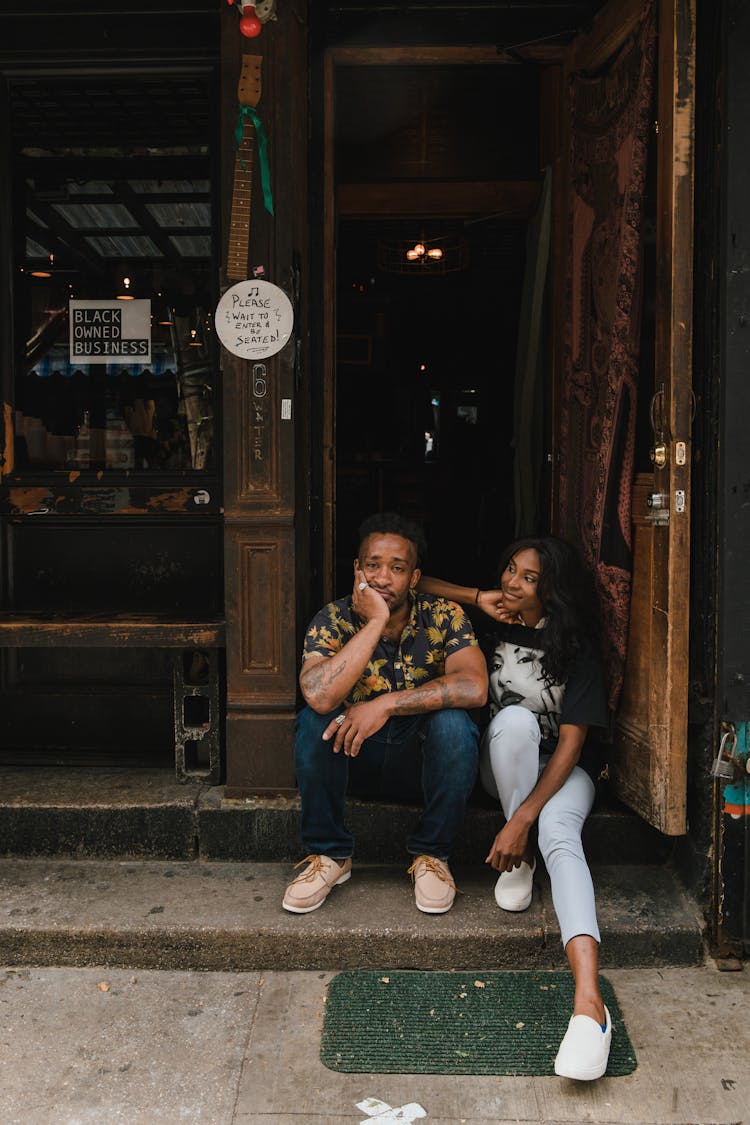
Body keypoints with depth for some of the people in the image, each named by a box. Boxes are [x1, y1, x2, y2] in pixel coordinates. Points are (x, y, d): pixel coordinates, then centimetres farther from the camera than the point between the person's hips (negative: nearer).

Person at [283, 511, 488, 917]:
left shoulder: (444, 617, -12)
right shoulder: (334, 620, -13)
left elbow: (474, 687, -30)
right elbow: (319, 696, -33)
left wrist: (387, 704, -33)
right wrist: (376, 622, -32)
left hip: (423, 761, 0)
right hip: (354, 759, 1)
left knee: (453, 722, -30)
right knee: (314, 720, -27)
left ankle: (432, 854, -9)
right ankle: (329, 854, -9)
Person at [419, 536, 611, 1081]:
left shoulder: (577, 648, -12)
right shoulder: (494, 620, -3)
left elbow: (570, 744, -18)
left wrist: (523, 817, -28)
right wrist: (478, 598, -14)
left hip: (559, 770, -2)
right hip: (501, 764, 2)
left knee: (559, 835, -35)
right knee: (516, 717, -33)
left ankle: (590, 1001, -50)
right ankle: (519, 859, -18)